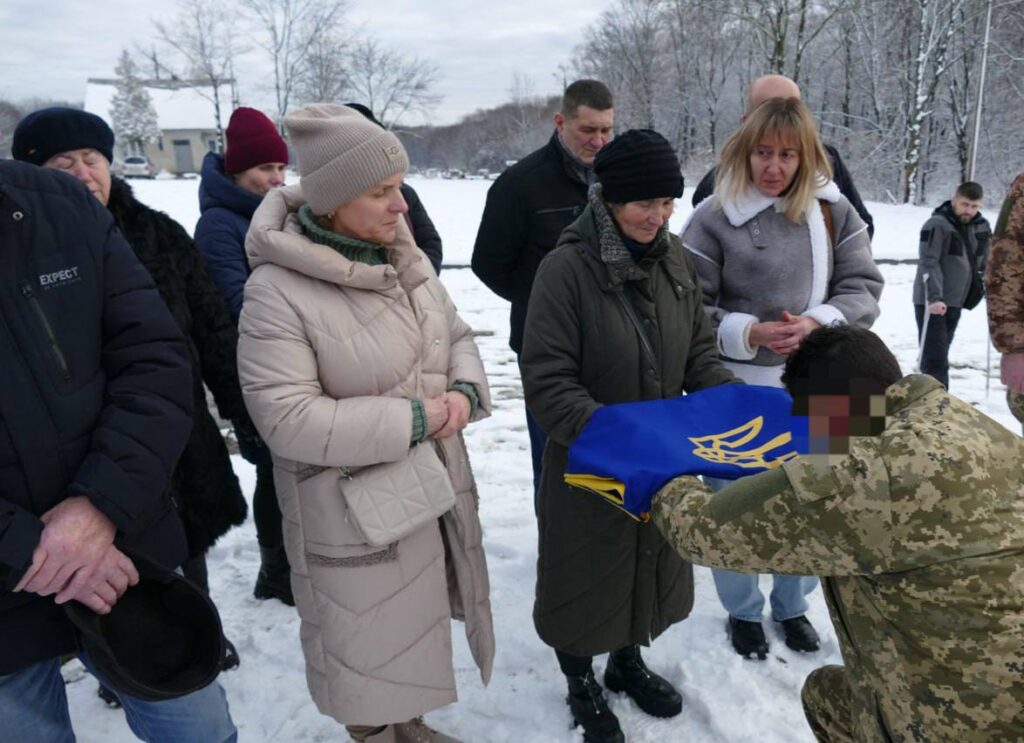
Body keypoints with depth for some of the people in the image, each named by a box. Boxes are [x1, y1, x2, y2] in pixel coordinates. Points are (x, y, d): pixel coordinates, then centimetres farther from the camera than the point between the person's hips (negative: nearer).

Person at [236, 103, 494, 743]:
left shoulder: (404, 257, -1)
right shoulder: (277, 291, -22)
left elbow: (457, 336, 10)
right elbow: (288, 418, -25)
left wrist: (465, 391, -12)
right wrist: (411, 418, -23)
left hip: (431, 483, 7)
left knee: (418, 621, 26)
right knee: (369, 643, 13)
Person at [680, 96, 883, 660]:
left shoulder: (833, 210, 0)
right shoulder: (714, 217, -10)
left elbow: (863, 287, 1)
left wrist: (818, 323, -18)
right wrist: (748, 333, -23)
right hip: (736, 390, -3)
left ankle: (792, 604, 42)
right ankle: (743, 611, 35)